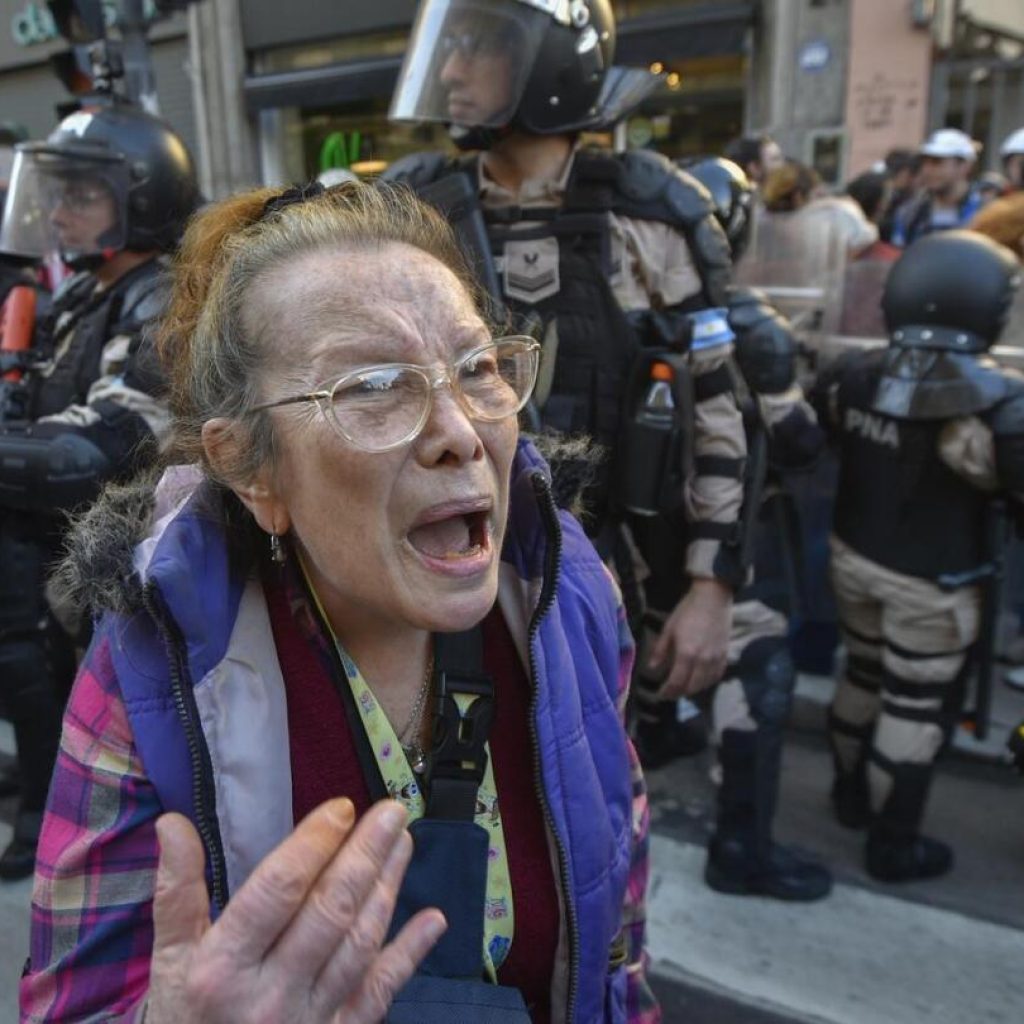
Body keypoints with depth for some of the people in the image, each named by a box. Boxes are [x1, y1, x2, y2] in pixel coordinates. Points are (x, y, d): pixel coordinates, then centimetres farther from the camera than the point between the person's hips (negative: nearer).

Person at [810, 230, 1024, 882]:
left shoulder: (855, 375, -5)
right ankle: (894, 846, 24)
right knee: (916, 709, 9)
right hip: (931, 585, -6)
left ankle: (852, 795, 44)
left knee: (863, 678, 24)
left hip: (854, 559, 6)